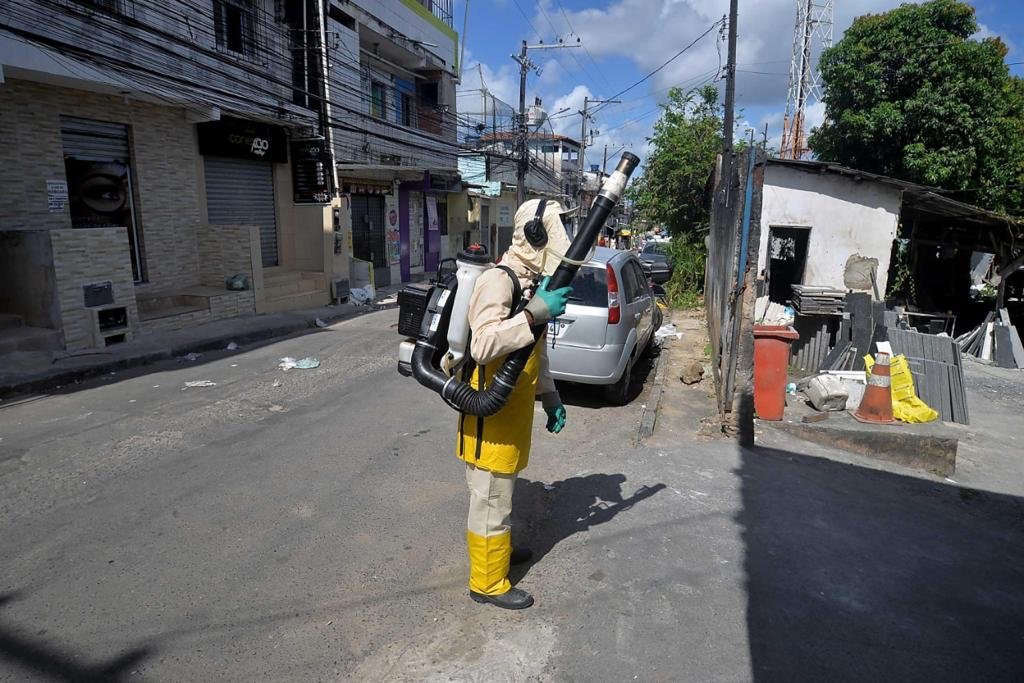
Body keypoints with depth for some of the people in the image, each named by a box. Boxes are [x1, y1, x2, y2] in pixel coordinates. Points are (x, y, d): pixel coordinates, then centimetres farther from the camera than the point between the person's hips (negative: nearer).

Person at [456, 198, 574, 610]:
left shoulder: (530, 285, 10)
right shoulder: (498, 281, -20)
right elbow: (483, 345, -34)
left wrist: (550, 397, 15)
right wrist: (536, 313, -36)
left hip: (512, 413, 9)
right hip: (490, 416, -9)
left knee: (499, 492, 25)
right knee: (491, 499, 5)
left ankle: (496, 550, 45)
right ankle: (487, 583, 22)